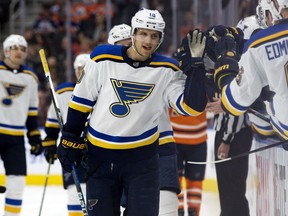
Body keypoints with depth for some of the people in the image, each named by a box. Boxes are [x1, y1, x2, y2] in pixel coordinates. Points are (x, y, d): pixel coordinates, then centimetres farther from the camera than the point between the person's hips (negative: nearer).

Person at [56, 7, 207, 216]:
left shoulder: (167, 70, -8)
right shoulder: (102, 59, -8)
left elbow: (192, 106, -18)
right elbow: (81, 101, 2)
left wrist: (195, 63, -25)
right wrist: (71, 141, 3)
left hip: (142, 159, -1)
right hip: (100, 157, 1)